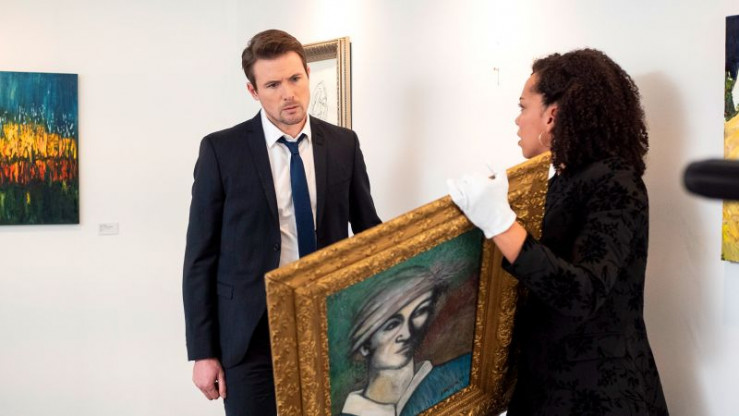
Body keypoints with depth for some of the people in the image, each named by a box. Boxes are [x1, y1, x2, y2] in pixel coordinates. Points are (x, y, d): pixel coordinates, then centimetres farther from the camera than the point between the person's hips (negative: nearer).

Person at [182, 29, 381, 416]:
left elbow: (368, 231, 11)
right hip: (252, 332, -2)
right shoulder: (222, 150, -5)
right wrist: (202, 351, -6)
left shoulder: (343, 144, 3)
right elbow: (200, 256, -4)